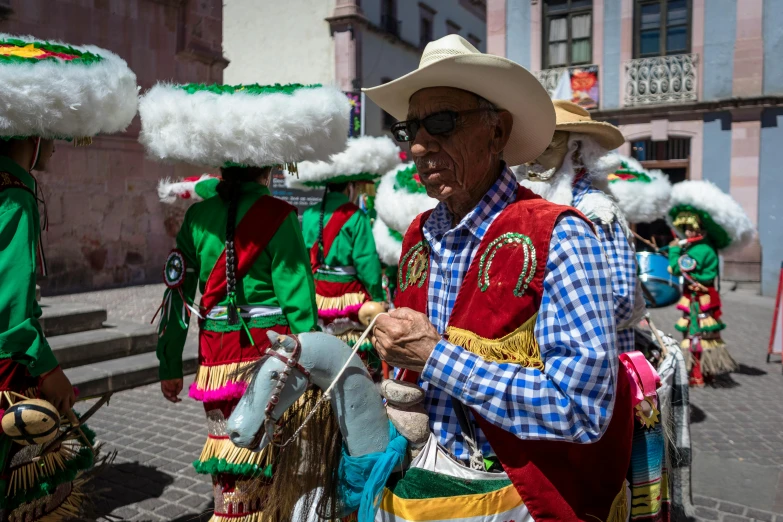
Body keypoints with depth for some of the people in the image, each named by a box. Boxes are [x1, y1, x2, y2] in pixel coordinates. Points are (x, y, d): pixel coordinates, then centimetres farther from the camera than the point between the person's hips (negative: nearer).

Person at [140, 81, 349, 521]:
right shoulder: (280, 217, -9)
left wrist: (170, 365, 14)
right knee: (262, 474, 12)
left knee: (233, 475, 15)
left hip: (217, 364, 4)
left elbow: (178, 295, 5)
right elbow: (297, 300, -10)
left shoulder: (198, 214, 2)